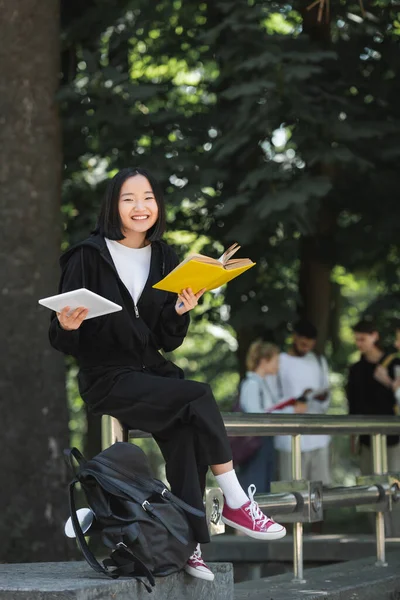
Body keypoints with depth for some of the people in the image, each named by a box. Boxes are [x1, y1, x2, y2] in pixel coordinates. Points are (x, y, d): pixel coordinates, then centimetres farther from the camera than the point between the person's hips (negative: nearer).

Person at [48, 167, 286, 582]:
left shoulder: (164, 259, 10)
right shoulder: (88, 257, -5)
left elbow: (167, 341, 9)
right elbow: (62, 341, -4)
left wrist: (180, 311, -10)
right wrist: (68, 326, -27)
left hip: (151, 370, 5)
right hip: (106, 378, -4)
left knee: (183, 432, -26)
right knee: (199, 398, -25)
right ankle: (236, 502, -16)